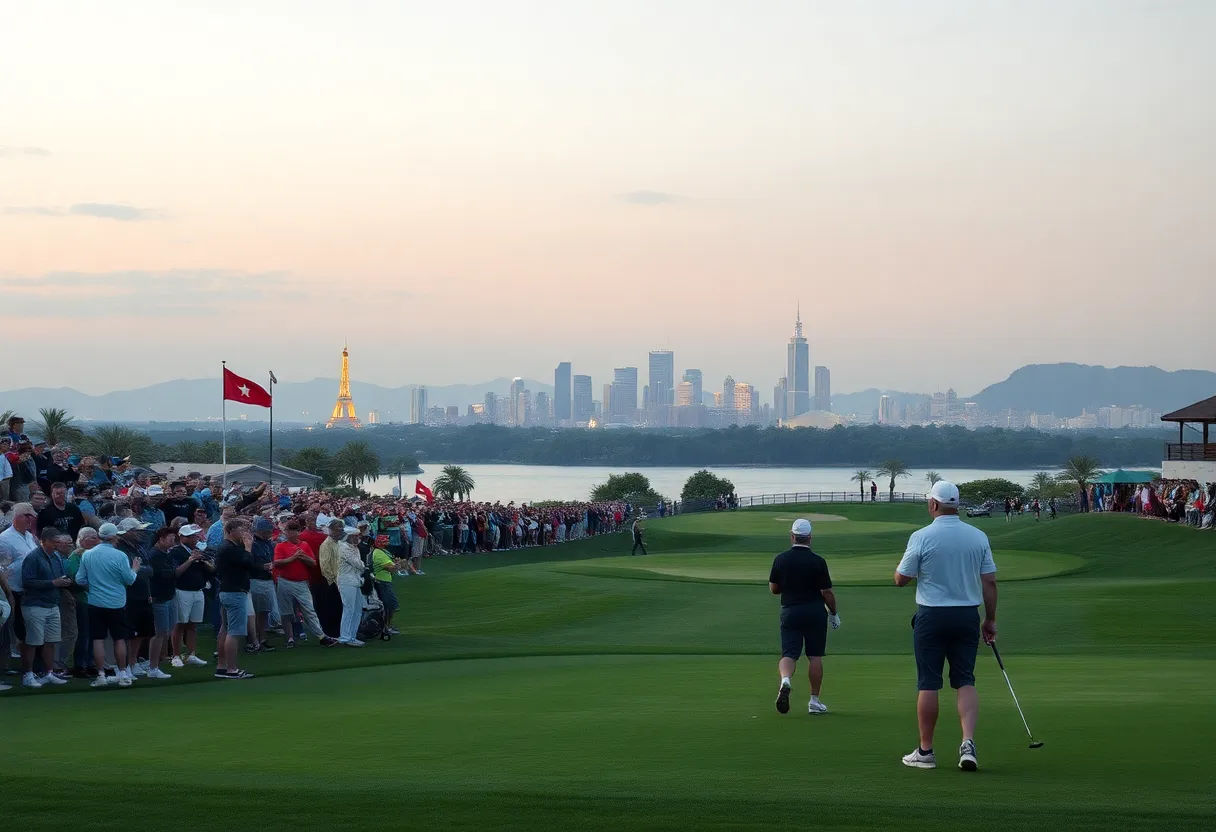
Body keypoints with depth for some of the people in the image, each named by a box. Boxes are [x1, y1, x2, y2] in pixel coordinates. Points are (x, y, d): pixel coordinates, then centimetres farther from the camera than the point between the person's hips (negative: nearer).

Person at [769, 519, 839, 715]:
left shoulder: (780, 559, -2)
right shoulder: (817, 561, -9)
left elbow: (773, 588, 5)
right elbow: (827, 592, -7)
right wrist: (834, 613, 7)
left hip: (790, 612, 1)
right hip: (815, 612, -1)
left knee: (788, 654, 1)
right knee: (815, 656, 8)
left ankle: (785, 679, -31)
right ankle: (814, 701, 10)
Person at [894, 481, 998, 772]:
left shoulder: (921, 537, -10)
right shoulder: (979, 537, 1)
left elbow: (901, 579, -4)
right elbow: (989, 582, 2)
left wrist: (906, 561, 17)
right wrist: (990, 620, 10)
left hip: (931, 616, -3)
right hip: (967, 616, 3)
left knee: (928, 683, 4)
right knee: (965, 681, 7)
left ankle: (925, 751, 9)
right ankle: (968, 743, -11)